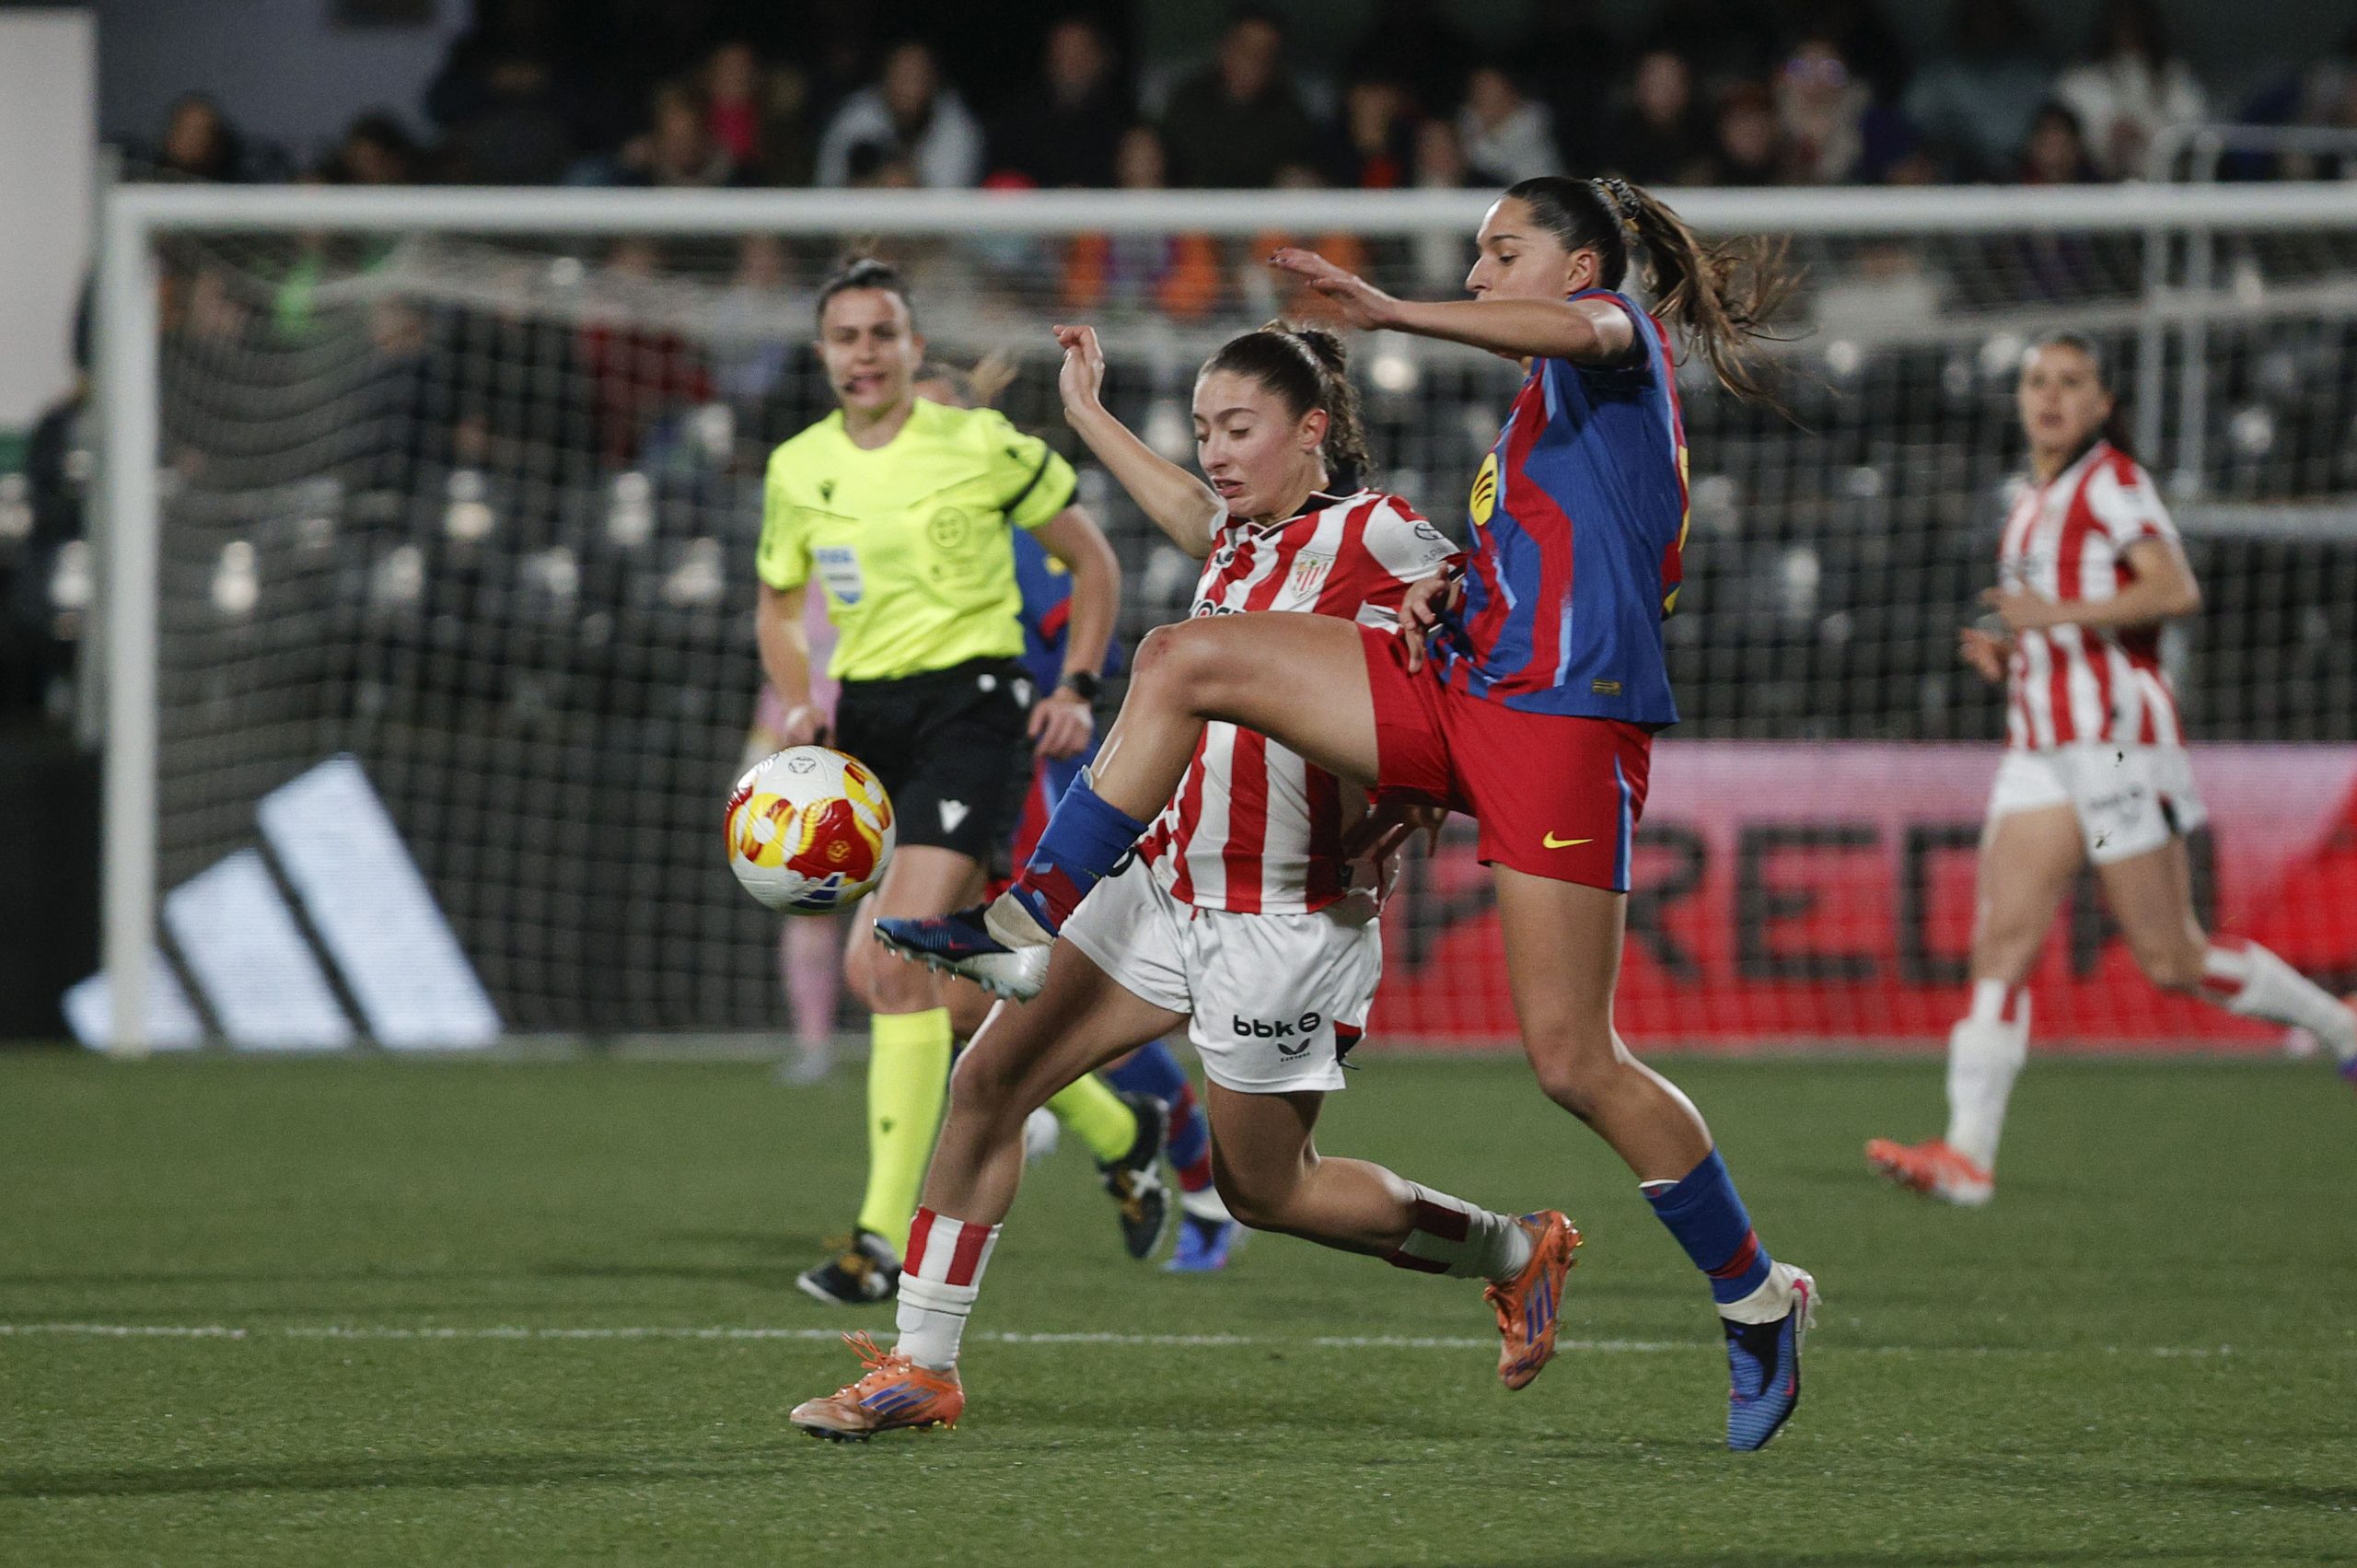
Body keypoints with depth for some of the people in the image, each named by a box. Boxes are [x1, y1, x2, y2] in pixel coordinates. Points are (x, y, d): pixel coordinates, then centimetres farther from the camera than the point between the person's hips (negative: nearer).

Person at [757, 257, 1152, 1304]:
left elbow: (1093, 561, 6)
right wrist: (798, 703, 3)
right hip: (865, 715, 6)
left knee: (896, 960, -19)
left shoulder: (980, 446, -5)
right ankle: (1113, 1128, 33)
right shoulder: (797, 470, 7)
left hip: (968, 704, -6)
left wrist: (1077, 687, -3)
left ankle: (886, 1236, -21)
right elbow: (778, 605, 21)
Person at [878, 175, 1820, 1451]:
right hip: (1463, 684, 9)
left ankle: (1757, 1296, 5)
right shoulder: (1535, 412, 25)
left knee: (1570, 1057, -10)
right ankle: (1033, 923, -5)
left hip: (1569, 718, -9)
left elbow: (1574, 329, -26)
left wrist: (1393, 313, -39)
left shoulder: (1619, 342, -1)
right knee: (1186, 660, -5)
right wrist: (1449, 592, 9)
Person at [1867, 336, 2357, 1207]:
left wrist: (2059, 614, -21)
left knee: (2172, 959, -4)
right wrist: (2004, 656, 11)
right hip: (2039, 750, 8)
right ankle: (1967, 1154, -15)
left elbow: (2176, 591, -18)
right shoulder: (2032, 506, 21)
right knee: (2000, 944, -7)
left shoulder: (2112, 481, -4)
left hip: (2117, 735, -8)